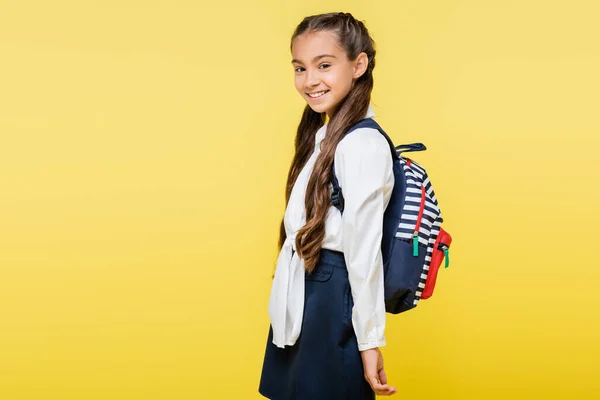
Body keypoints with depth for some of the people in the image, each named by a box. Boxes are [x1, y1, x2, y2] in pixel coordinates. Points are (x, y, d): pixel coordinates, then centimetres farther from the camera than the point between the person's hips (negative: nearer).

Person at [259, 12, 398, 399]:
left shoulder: (362, 144, -18)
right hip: (302, 298, 9)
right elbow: (305, 230, 9)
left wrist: (369, 341, -16)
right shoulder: (323, 134, 11)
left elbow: (363, 250, -19)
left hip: (333, 303, -9)